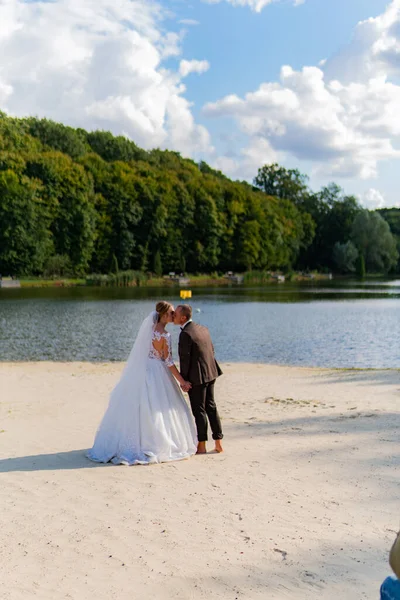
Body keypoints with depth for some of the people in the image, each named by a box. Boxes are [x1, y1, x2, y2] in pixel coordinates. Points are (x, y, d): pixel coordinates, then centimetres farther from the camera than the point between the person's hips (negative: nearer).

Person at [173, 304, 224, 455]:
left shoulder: (185, 334, -19)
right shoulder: (203, 329, 7)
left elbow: (185, 359, -18)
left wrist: (183, 381, -9)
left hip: (196, 377, -8)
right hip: (210, 374, 8)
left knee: (199, 410, 3)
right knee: (211, 407, 14)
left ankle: (202, 446, 12)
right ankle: (218, 443, 20)